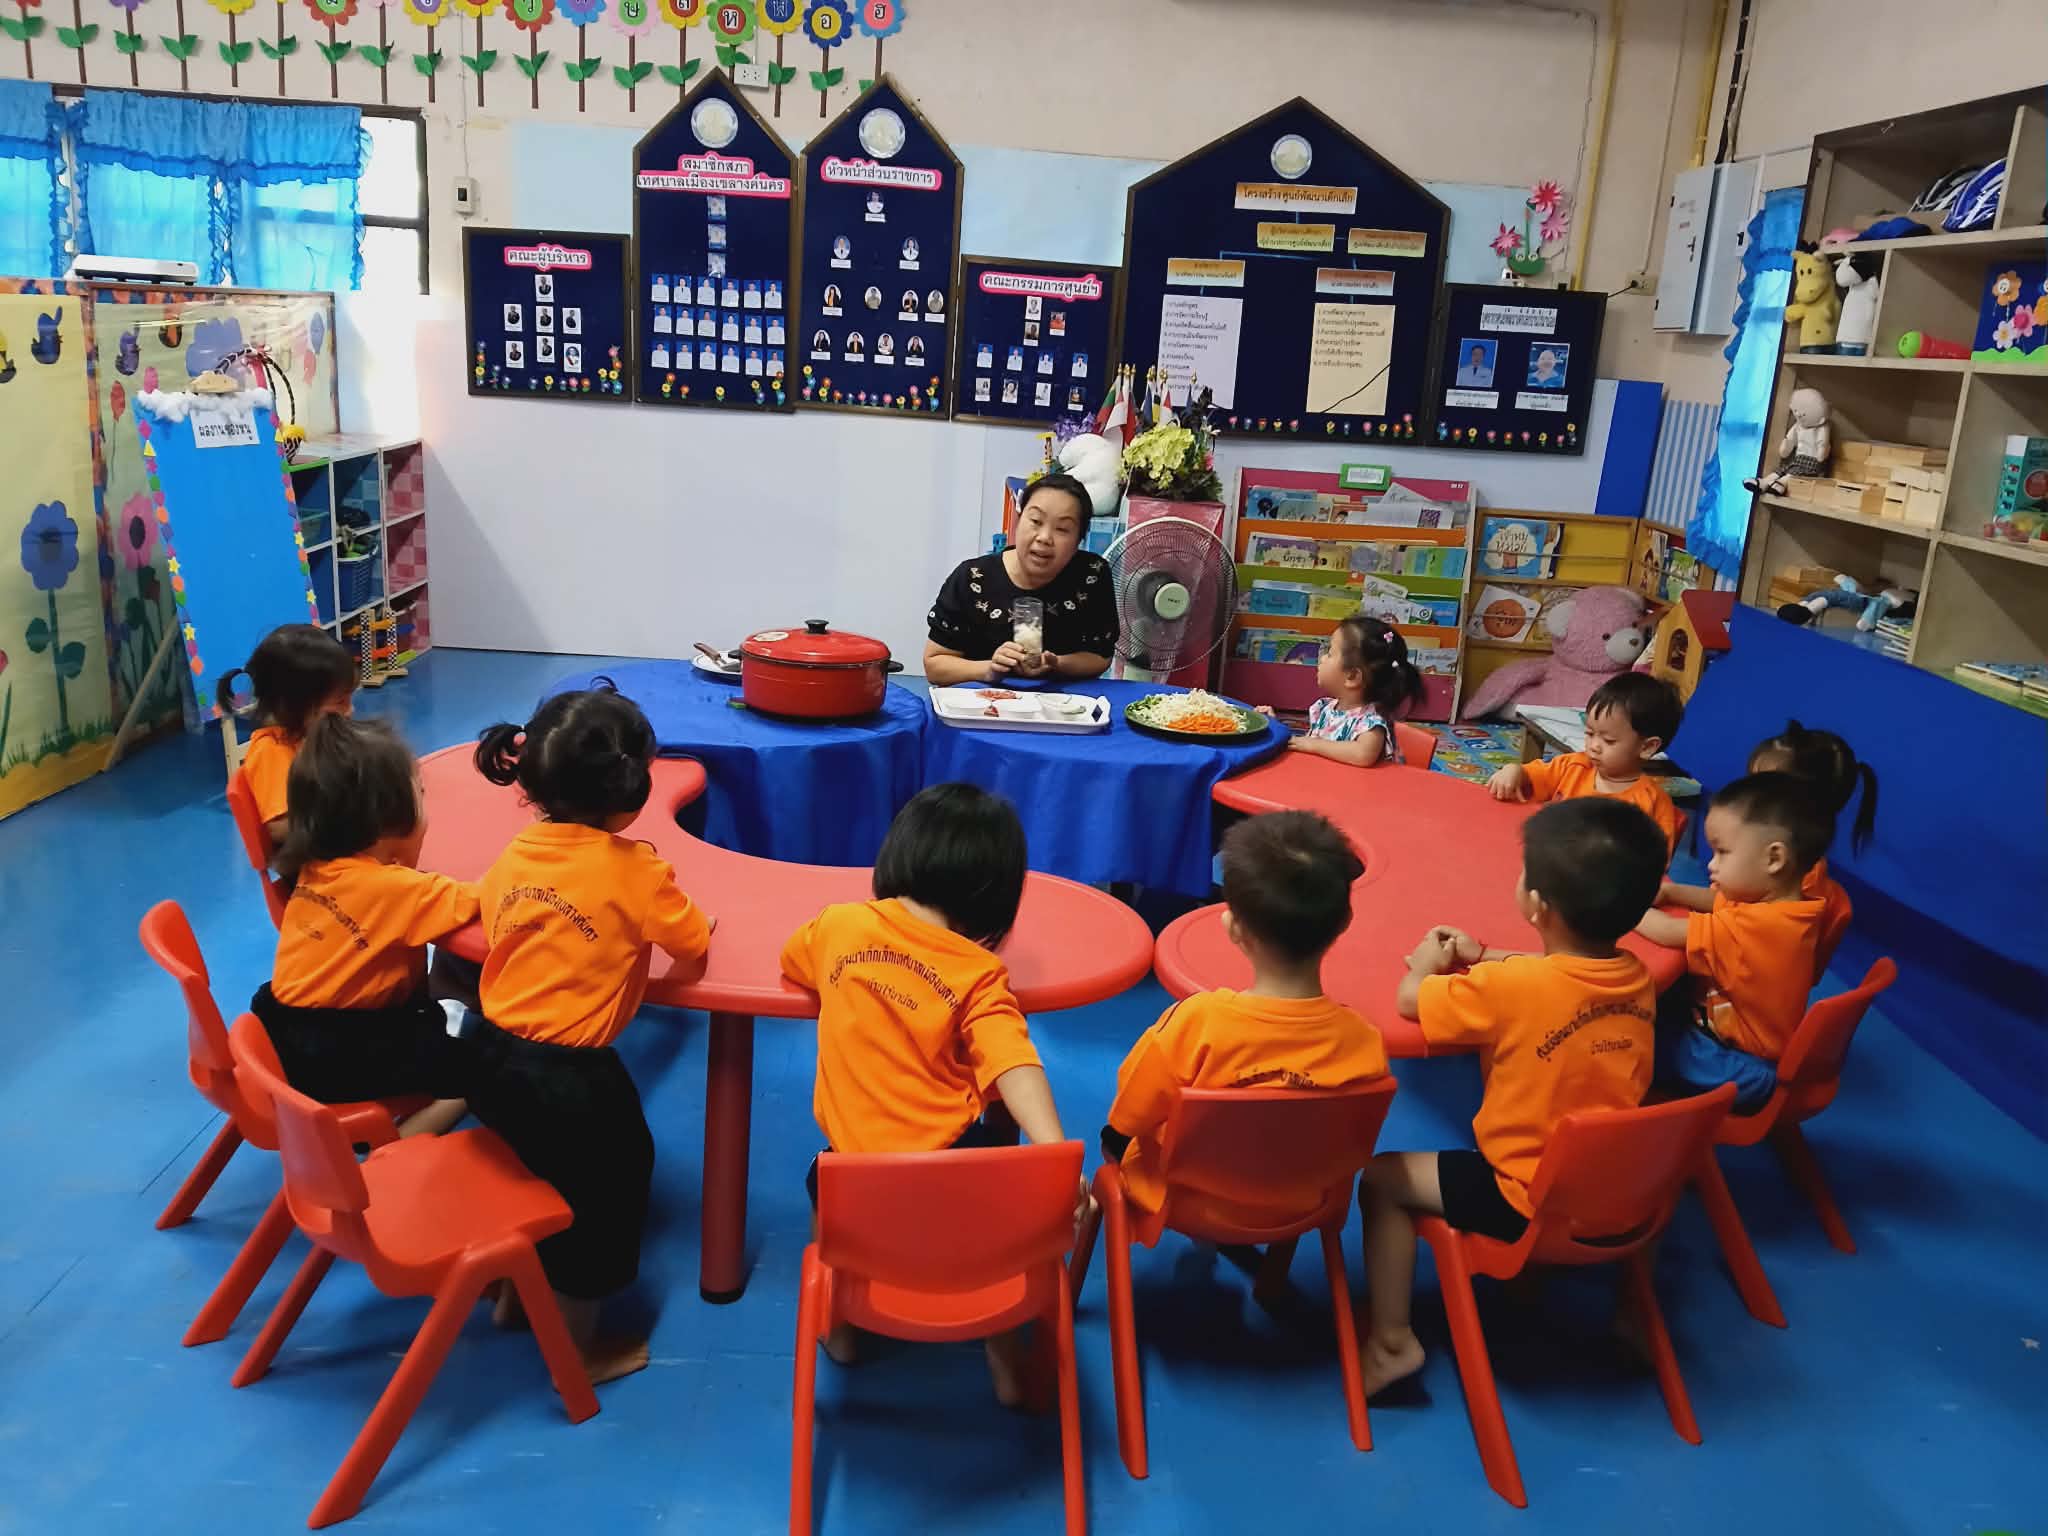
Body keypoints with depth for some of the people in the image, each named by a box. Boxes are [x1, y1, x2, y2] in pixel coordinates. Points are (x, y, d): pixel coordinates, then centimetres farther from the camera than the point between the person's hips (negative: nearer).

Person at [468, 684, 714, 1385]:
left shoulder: (515, 853, -2)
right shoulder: (635, 871, -19)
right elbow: (695, 943, -6)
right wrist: (686, 915, 14)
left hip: (492, 1057, 7)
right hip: (569, 1076, -6)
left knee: (538, 1159, 32)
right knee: (608, 1188, 16)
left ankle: (514, 1289, 50)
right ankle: (579, 1345, 31)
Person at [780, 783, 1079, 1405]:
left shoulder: (839, 925, -2)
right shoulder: (980, 974, -10)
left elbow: (791, 962, 21)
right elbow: (1015, 1068, -24)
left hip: (852, 1160, 2)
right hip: (953, 1166, -2)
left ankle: (839, 1324, 47)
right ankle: (1005, 1350, 34)